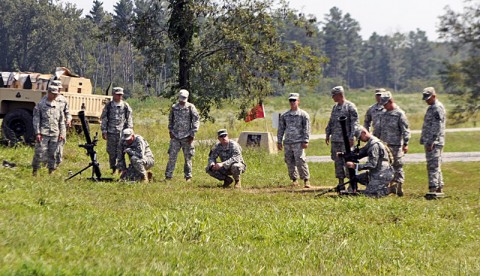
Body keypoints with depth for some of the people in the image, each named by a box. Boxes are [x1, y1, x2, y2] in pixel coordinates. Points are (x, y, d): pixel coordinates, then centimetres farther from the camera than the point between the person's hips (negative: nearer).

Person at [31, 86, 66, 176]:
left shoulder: (59, 105, 12)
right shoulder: (40, 104, 1)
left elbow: (62, 121, 16)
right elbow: (36, 119, -1)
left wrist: (62, 133, 8)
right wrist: (37, 133, -8)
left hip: (55, 134, 4)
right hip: (43, 133, -4)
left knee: (52, 154, 5)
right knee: (39, 153, -7)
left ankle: (51, 170, 12)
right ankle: (35, 170, 2)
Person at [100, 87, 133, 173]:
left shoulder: (126, 106, 5)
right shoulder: (108, 106, 5)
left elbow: (129, 120, 8)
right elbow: (104, 119, 7)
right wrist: (104, 131, 1)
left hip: (122, 132, -1)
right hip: (111, 133, 1)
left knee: (120, 152, -7)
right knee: (111, 152, 5)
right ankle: (113, 168, 15)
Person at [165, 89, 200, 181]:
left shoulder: (191, 107, -3)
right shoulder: (174, 107, 7)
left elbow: (196, 121, -3)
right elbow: (170, 120, 18)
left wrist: (192, 134, -8)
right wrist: (170, 131, 6)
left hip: (187, 137, -2)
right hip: (175, 136, 2)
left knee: (188, 157, 3)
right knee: (172, 156, -1)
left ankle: (188, 176, 12)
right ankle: (168, 176, 2)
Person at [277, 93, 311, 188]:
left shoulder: (303, 115, 4)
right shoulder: (284, 115, 15)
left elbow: (306, 129, 0)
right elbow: (281, 129, 17)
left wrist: (305, 141, -9)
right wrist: (279, 141, 11)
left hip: (298, 142, -4)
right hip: (287, 143, 4)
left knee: (301, 161, -13)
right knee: (289, 162, 3)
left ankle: (306, 179, -9)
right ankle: (294, 179, 13)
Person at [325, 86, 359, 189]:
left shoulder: (350, 107, -8)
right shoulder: (335, 107, 15)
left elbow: (354, 123, -13)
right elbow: (331, 122, 23)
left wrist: (351, 137, -18)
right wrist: (327, 134, 17)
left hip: (345, 140, -8)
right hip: (335, 139, 8)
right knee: (338, 162, 9)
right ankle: (341, 183, 14)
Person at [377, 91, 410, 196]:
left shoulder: (399, 114, -6)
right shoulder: (384, 114, 15)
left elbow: (405, 130, -9)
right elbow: (380, 129, 23)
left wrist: (405, 144, -15)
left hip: (395, 145, -7)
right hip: (384, 145, 7)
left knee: (397, 166, -4)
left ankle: (399, 186, -1)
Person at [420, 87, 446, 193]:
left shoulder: (438, 108, -13)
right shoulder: (432, 108, 18)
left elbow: (437, 127, -20)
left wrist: (431, 142, -22)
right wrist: (425, 141, 19)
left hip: (434, 143, -10)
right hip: (430, 142, 10)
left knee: (433, 166, -13)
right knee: (436, 166, 13)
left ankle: (433, 188, -16)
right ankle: (439, 188, 19)